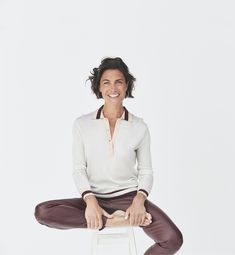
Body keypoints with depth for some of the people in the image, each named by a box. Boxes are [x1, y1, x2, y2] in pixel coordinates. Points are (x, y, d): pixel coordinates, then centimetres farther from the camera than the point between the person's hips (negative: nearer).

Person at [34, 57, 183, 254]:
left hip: (128, 196, 0)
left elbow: (146, 171, 5)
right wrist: (90, 201, -16)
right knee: (42, 212, -25)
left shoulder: (139, 126, 0)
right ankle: (117, 220, -23)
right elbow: (79, 169, 1)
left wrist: (139, 199, -15)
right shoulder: (82, 124, 0)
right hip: (95, 198, 1)